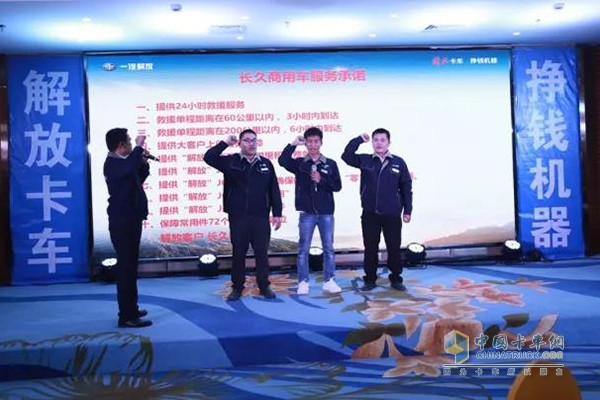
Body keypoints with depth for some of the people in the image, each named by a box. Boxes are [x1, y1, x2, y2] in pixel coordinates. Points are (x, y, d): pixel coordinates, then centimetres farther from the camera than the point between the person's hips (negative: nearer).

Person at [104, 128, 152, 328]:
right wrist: (139, 147, -26)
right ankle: (127, 316, -5)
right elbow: (130, 167, -40)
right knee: (127, 267, -9)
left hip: (129, 220, 11)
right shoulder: (113, 164, -17)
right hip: (123, 222, -11)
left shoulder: (121, 162, 14)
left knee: (129, 265, 17)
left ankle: (129, 309, 27)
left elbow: (139, 179, 26)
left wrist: (144, 161, 10)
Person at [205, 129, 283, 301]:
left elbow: (274, 190, 6)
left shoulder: (266, 164, 5)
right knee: (238, 253, 7)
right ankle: (237, 287, 19)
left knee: (261, 253, 6)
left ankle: (264, 286, 19)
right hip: (238, 217, -1)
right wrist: (225, 143, -14)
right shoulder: (230, 161, 2)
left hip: (260, 217, 1)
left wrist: (277, 213, 2)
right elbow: (209, 158, -12)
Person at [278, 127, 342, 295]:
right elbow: (282, 161, -16)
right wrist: (294, 144, -15)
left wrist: (321, 180, -13)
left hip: (326, 213, 1)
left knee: (328, 248, 7)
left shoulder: (330, 163, 4)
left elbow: (337, 186, 1)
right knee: (303, 249, 4)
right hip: (307, 213, -1)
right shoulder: (300, 163, 2)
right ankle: (303, 282, 13)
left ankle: (329, 281, 17)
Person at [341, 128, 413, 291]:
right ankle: (370, 280, 18)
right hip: (370, 214, 1)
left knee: (394, 248, 7)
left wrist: (407, 210, 3)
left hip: (392, 215, 0)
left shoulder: (398, 162, 1)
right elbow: (346, 156, -9)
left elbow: (406, 188, 4)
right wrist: (359, 140, -13)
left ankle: (396, 279, 21)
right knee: (370, 248, 7)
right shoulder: (364, 160, 3)